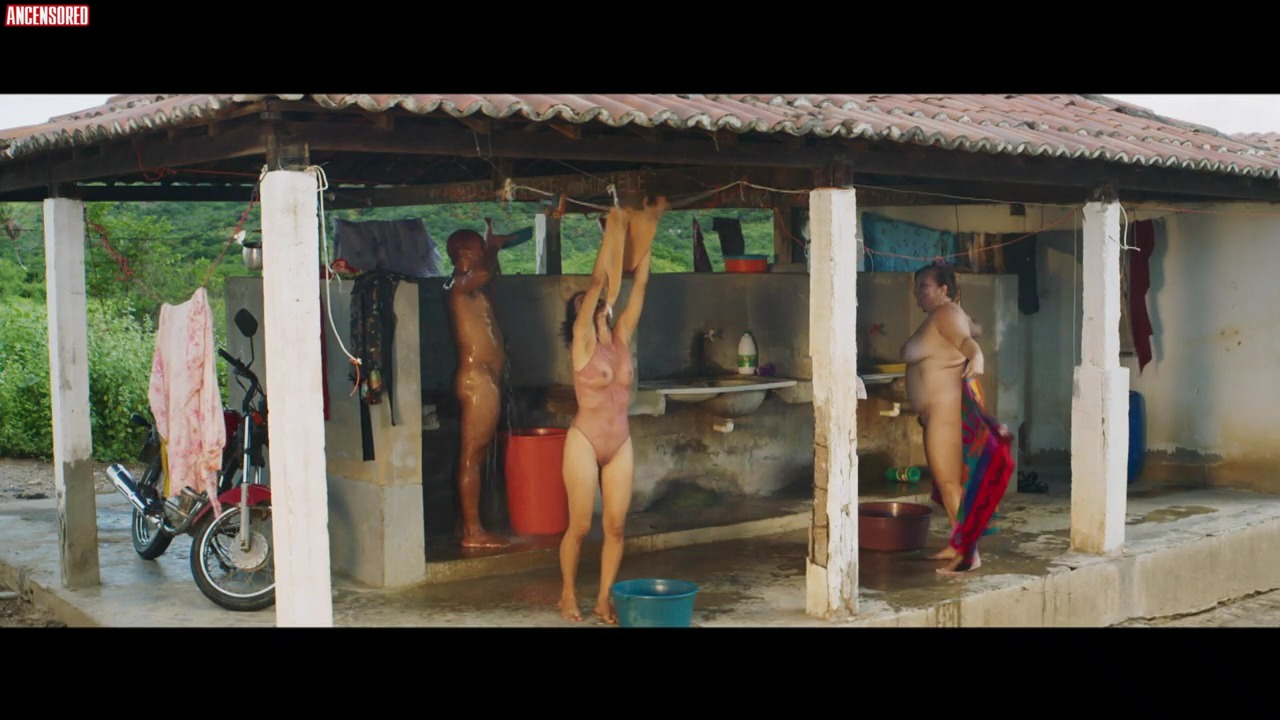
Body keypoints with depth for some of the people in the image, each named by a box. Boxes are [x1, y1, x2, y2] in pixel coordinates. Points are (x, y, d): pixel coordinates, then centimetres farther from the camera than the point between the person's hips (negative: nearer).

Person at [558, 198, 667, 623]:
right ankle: (568, 594, 21)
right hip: (585, 441, -5)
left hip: (621, 444, 5)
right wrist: (613, 229, -10)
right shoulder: (582, 341, -7)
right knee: (580, 526, 2)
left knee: (615, 526, 5)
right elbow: (599, 279, -13)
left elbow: (639, 284, 4)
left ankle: (604, 599, 18)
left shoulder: (621, 338, 7)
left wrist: (647, 231, 2)